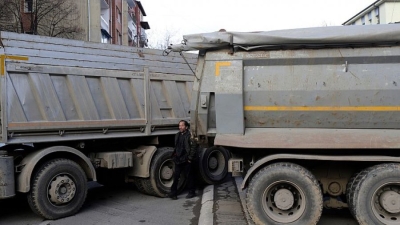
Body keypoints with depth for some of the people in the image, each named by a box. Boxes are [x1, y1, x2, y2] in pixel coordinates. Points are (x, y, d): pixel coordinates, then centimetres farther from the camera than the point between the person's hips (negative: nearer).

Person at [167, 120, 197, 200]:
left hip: (187, 161, -6)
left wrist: (190, 158, -16)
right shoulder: (177, 135, 11)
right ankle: (173, 193, 10)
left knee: (189, 176, 6)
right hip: (179, 160, 7)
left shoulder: (189, 135, -12)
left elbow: (193, 148, -14)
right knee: (176, 176, 5)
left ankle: (192, 192, 20)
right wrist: (175, 156, 15)